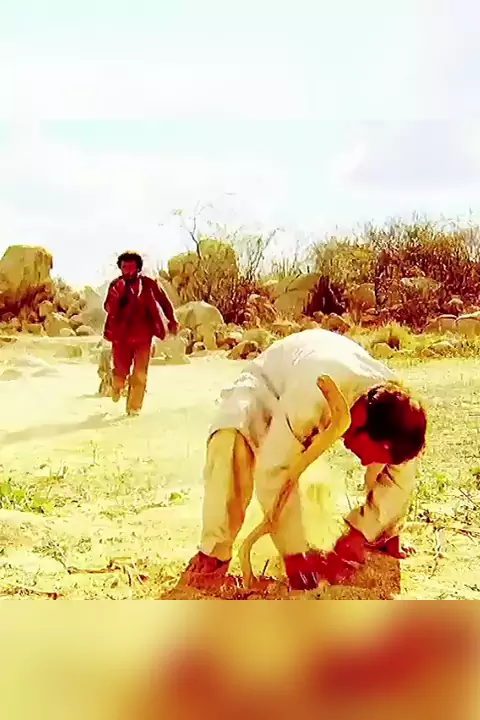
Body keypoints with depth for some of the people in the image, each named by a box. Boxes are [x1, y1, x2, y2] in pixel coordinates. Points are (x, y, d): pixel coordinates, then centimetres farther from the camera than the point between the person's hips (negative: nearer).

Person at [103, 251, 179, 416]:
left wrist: (172, 321, 9)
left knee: (140, 374, -4)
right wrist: (116, 294, -25)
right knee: (121, 370, 5)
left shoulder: (148, 284, 0)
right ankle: (117, 387, 41)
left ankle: (134, 408, 4)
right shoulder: (116, 285, 1)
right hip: (121, 335, 0)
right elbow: (109, 308, -9)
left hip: (143, 335, 0)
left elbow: (164, 301, 12)